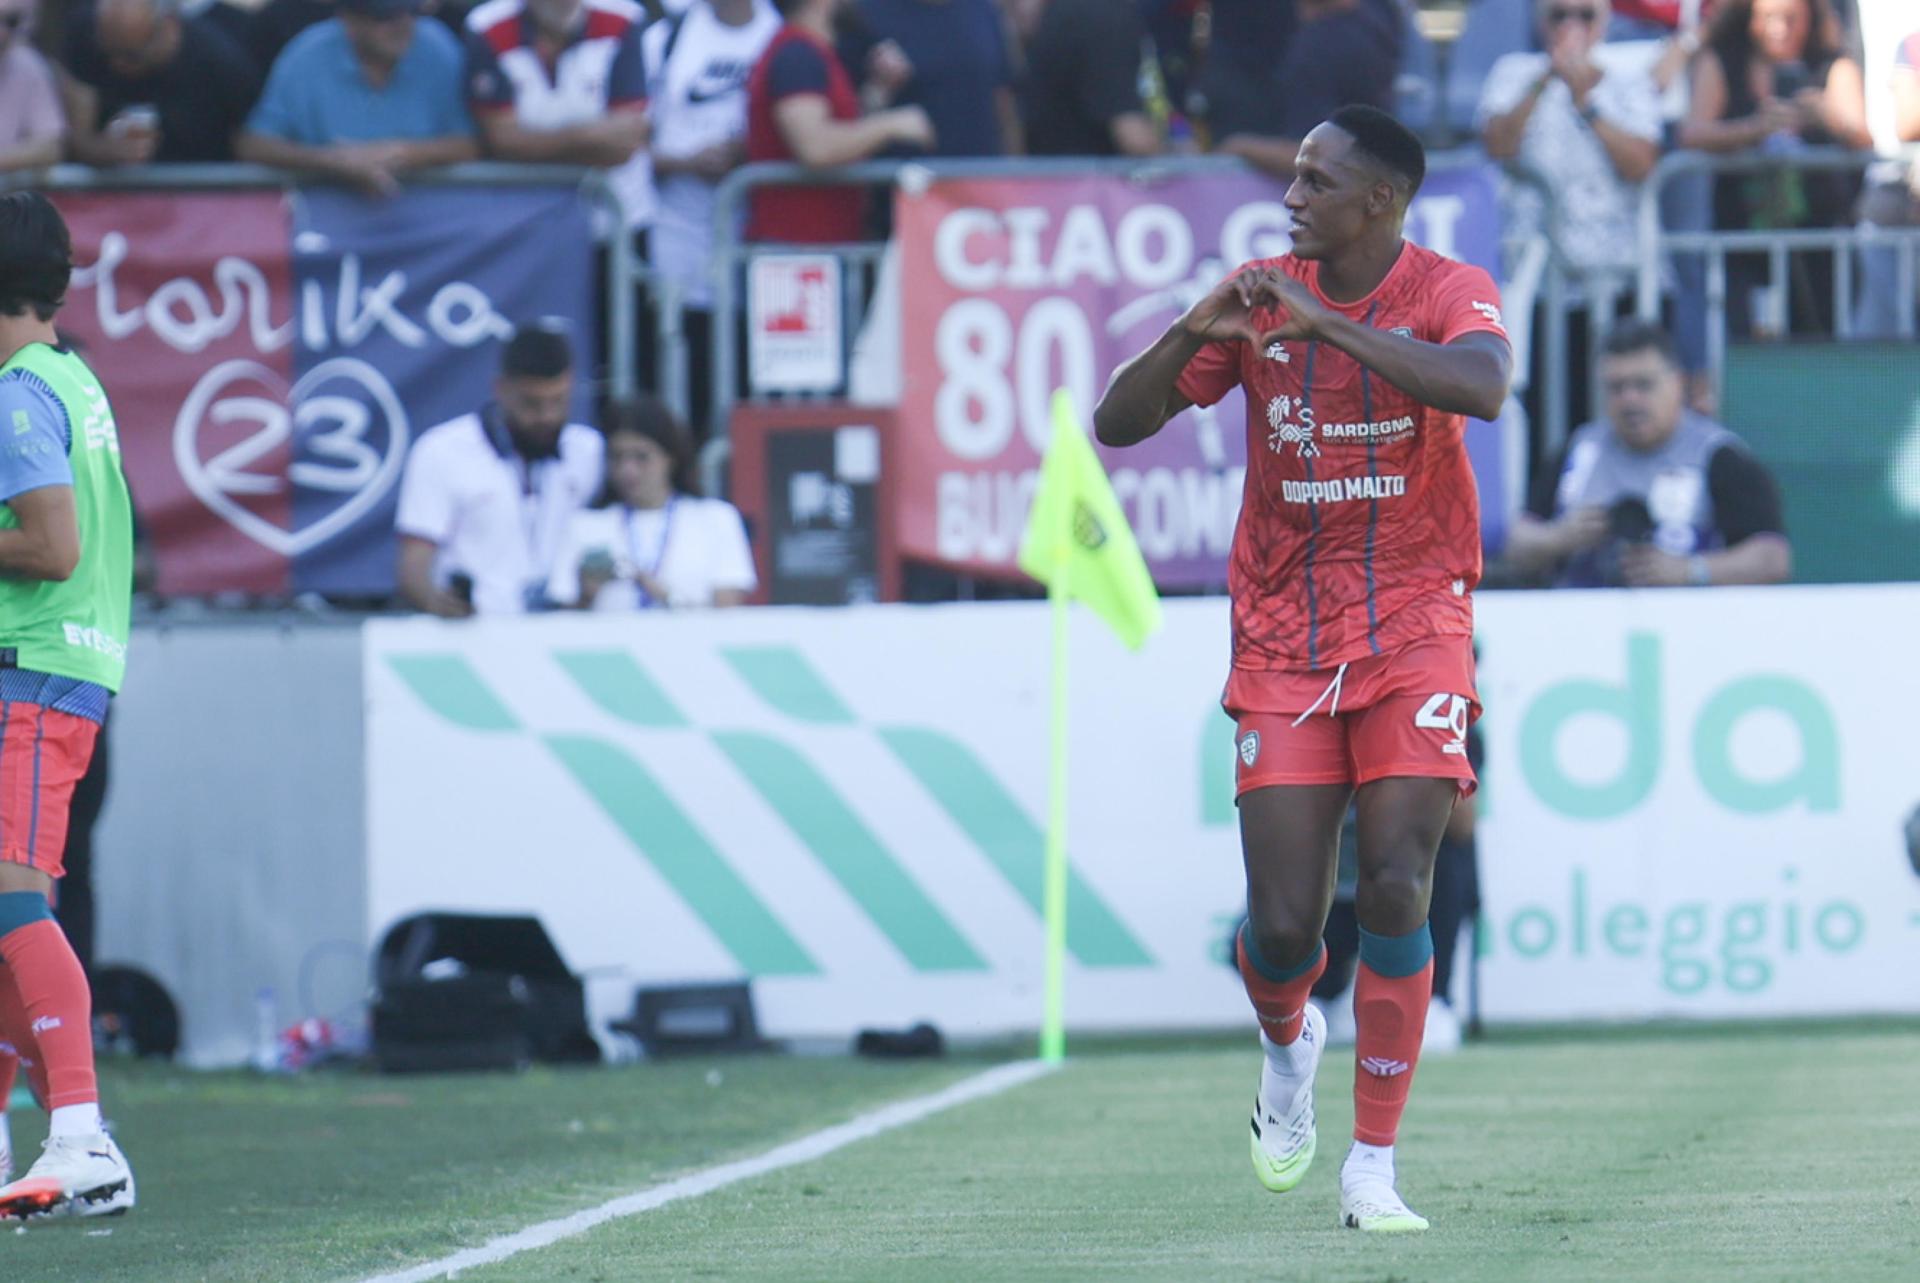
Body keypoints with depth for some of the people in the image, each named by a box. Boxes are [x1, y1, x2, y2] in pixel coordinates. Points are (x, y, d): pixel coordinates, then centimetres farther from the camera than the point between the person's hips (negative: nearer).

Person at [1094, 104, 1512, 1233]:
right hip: (1284, 641, 2)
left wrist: (1328, 320, -32)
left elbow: (1483, 387, -31)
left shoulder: (1449, 293, -7)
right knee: (1284, 927, -6)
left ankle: (1374, 1170, -5)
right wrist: (1192, 336, -17)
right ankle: (1288, 1045, 31)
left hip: (1415, 632, -2)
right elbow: (1117, 425, 2)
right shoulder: (1263, 298, 2)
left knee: (1395, 889, -16)